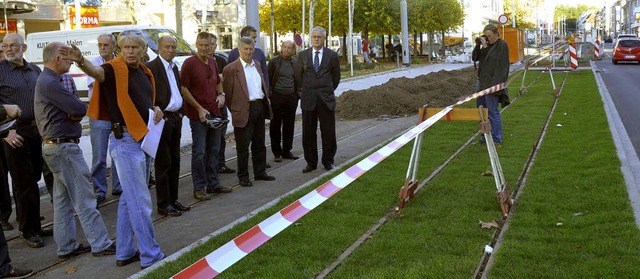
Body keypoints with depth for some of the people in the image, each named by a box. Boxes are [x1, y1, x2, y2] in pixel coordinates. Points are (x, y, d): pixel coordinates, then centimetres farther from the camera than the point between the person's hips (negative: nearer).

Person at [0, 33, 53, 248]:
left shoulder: (35, 70, 14)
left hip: (39, 131, 5)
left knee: (33, 180, 9)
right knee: (24, 183, -1)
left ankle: (32, 226, 20)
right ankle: (30, 231, 8)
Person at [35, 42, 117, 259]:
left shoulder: (45, 80, 15)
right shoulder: (51, 83, -19)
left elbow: (75, 110, 11)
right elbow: (80, 108, -22)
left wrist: (73, 112, -9)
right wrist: (76, 109, -2)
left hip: (54, 146, 11)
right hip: (64, 147, -11)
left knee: (63, 200, 13)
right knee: (83, 198, -6)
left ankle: (66, 246, 19)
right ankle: (100, 244, 0)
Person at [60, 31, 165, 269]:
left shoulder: (145, 73, 12)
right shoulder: (115, 69, -12)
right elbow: (96, 71, -34)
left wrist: (156, 110, 4)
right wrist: (81, 61, -56)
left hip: (143, 140, 9)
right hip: (126, 141, -9)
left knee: (130, 198, 15)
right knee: (141, 201, -6)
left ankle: (125, 253, 26)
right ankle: (151, 256, 2)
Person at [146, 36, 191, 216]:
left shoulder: (174, 67, 15)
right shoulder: (152, 67, -11)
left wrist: (180, 113, 13)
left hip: (175, 119, 8)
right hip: (162, 120, -8)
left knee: (174, 163, 12)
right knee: (163, 164, -3)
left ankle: (173, 200, 20)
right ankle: (163, 204, 3)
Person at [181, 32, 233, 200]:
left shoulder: (212, 62, 11)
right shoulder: (190, 63, -10)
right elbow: (184, 89, -12)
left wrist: (221, 94, 5)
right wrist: (199, 108, -15)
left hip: (215, 113, 7)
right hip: (198, 115, -7)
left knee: (213, 150, 13)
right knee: (199, 152, -2)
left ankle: (213, 184, 24)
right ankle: (199, 188, 6)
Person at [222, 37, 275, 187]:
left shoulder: (257, 65, 12)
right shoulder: (231, 69, -10)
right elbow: (228, 92, -7)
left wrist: (266, 102, 14)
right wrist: (235, 110, -3)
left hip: (260, 107, 7)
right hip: (244, 111, -7)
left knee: (259, 144, 16)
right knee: (243, 146, 2)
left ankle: (260, 172, 28)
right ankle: (243, 176, 12)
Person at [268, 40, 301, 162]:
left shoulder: (296, 63, 8)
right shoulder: (274, 61, 0)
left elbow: (299, 79, 15)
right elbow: (268, 78, 1)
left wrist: (298, 93, 5)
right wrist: (269, 93, -4)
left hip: (291, 97, 3)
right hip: (277, 96, -3)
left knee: (289, 125, 8)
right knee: (275, 125, 2)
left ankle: (286, 151, 18)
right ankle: (277, 152, 10)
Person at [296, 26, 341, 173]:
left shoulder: (332, 55, 3)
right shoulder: (303, 55, 5)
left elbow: (336, 76, 13)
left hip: (326, 99, -1)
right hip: (308, 99, 1)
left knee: (328, 132, 3)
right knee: (308, 133, 4)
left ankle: (328, 161, 16)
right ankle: (311, 162, 14)